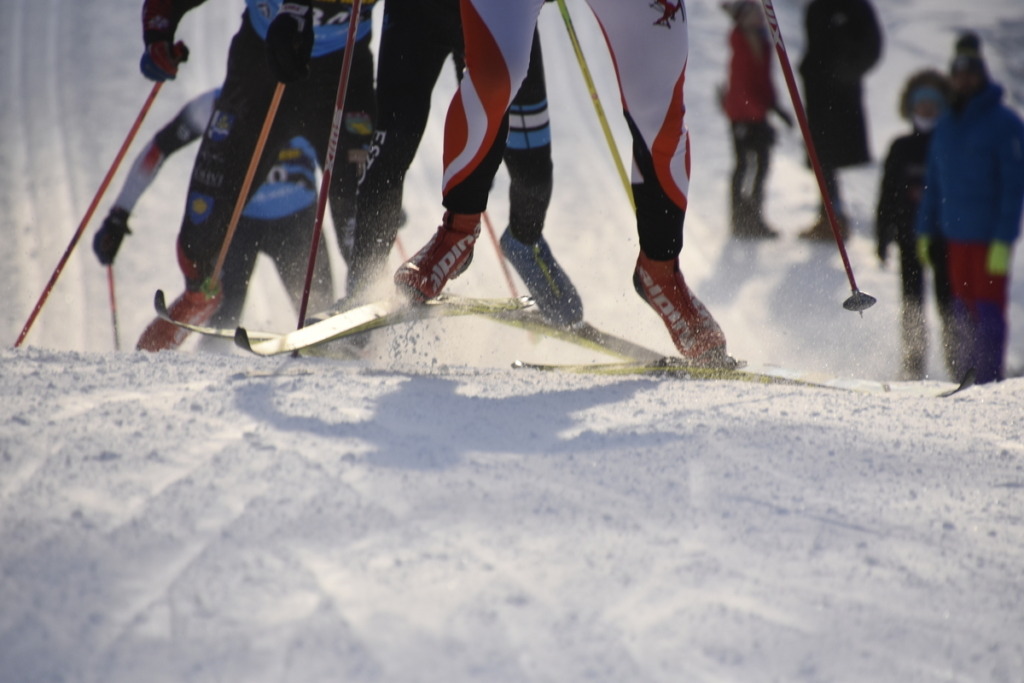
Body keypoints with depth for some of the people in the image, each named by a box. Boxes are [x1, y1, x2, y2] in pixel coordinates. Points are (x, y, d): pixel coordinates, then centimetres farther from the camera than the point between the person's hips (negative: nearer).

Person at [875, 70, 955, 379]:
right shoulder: (901, 149, 9)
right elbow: (887, 196, 10)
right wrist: (883, 237, 5)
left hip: (945, 237, -1)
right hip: (910, 236, 1)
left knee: (948, 300, -4)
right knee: (912, 304, 0)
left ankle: (956, 362, 0)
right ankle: (913, 364, 2)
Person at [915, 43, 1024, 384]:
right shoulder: (946, 126, 14)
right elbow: (934, 184, 20)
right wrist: (926, 229, 14)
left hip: (991, 237, -6)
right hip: (955, 235, 6)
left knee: (989, 311, -6)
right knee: (963, 311, 7)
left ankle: (989, 379, -3)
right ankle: (966, 375, 12)